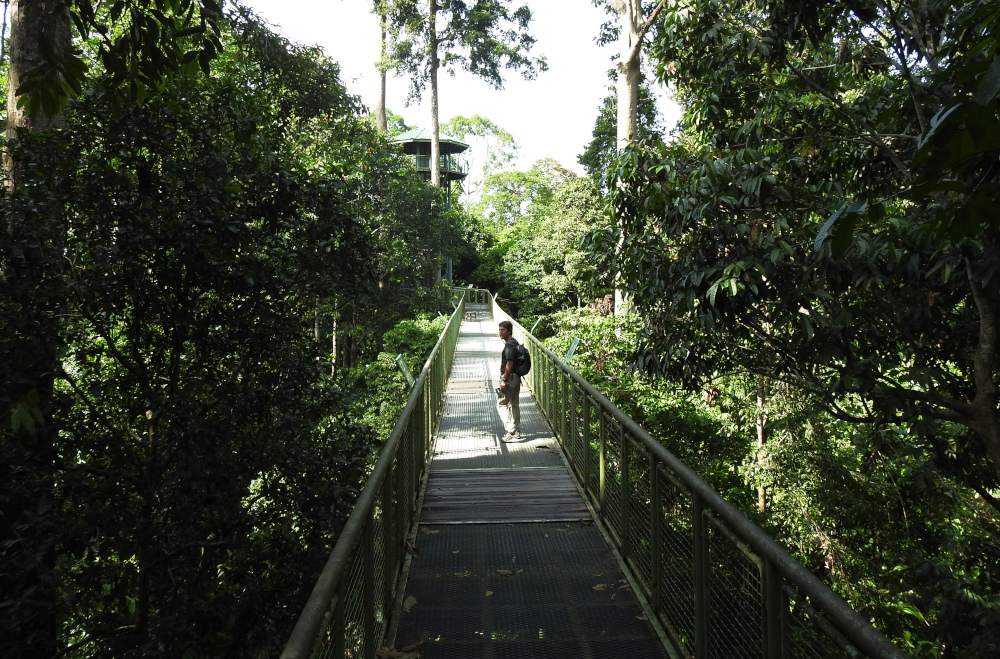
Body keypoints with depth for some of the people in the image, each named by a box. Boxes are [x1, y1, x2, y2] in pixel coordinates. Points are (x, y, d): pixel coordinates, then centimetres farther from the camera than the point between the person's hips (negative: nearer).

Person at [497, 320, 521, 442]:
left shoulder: (509, 345, -19)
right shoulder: (514, 342, 13)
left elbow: (509, 364, -23)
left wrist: (504, 381, -21)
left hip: (510, 377, -10)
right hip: (516, 377, 10)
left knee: (501, 404, -3)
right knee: (514, 404, 14)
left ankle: (511, 430, -7)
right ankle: (516, 432, 19)